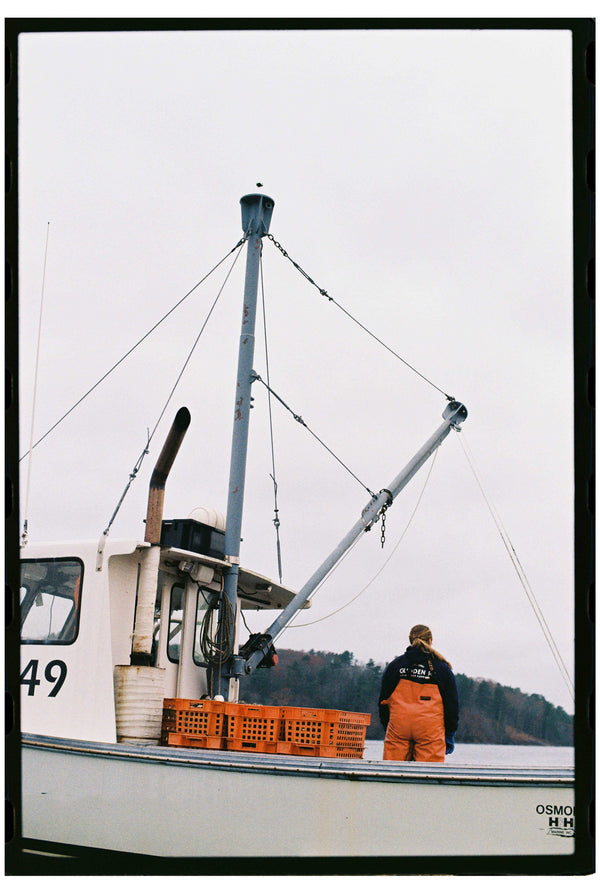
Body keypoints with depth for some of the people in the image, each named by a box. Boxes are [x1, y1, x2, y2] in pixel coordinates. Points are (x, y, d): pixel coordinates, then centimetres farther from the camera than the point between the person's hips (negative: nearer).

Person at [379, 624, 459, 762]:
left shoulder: (394, 665, 10)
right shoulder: (442, 668, 6)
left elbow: (383, 701, 13)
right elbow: (452, 705, 7)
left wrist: (387, 728, 20)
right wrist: (449, 736, 14)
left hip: (398, 728, 2)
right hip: (431, 730, -2)